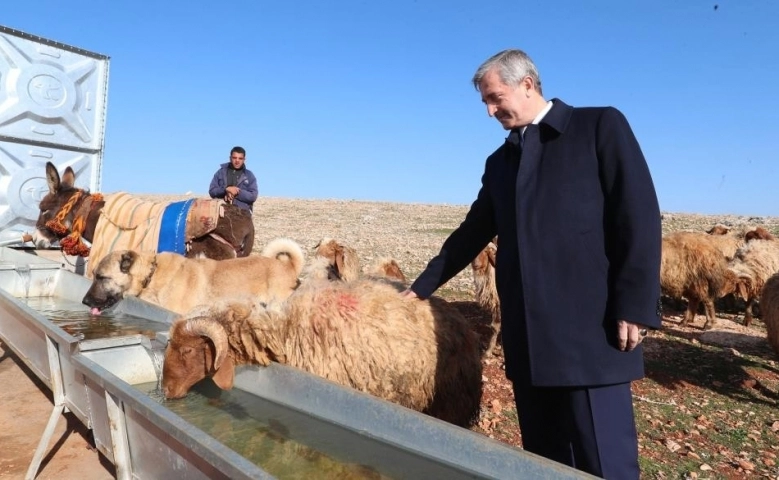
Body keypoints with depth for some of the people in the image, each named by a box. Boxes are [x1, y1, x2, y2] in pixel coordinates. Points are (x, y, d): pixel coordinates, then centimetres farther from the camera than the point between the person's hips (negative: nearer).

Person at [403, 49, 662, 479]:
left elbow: (639, 215, -7)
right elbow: (472, 233, 21)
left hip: (591, 328, -5)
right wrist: (422, 286, 20)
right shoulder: (499, 162, 18)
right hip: (528, 337, 6)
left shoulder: (601, 125, 1)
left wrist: (634, 306, -13)